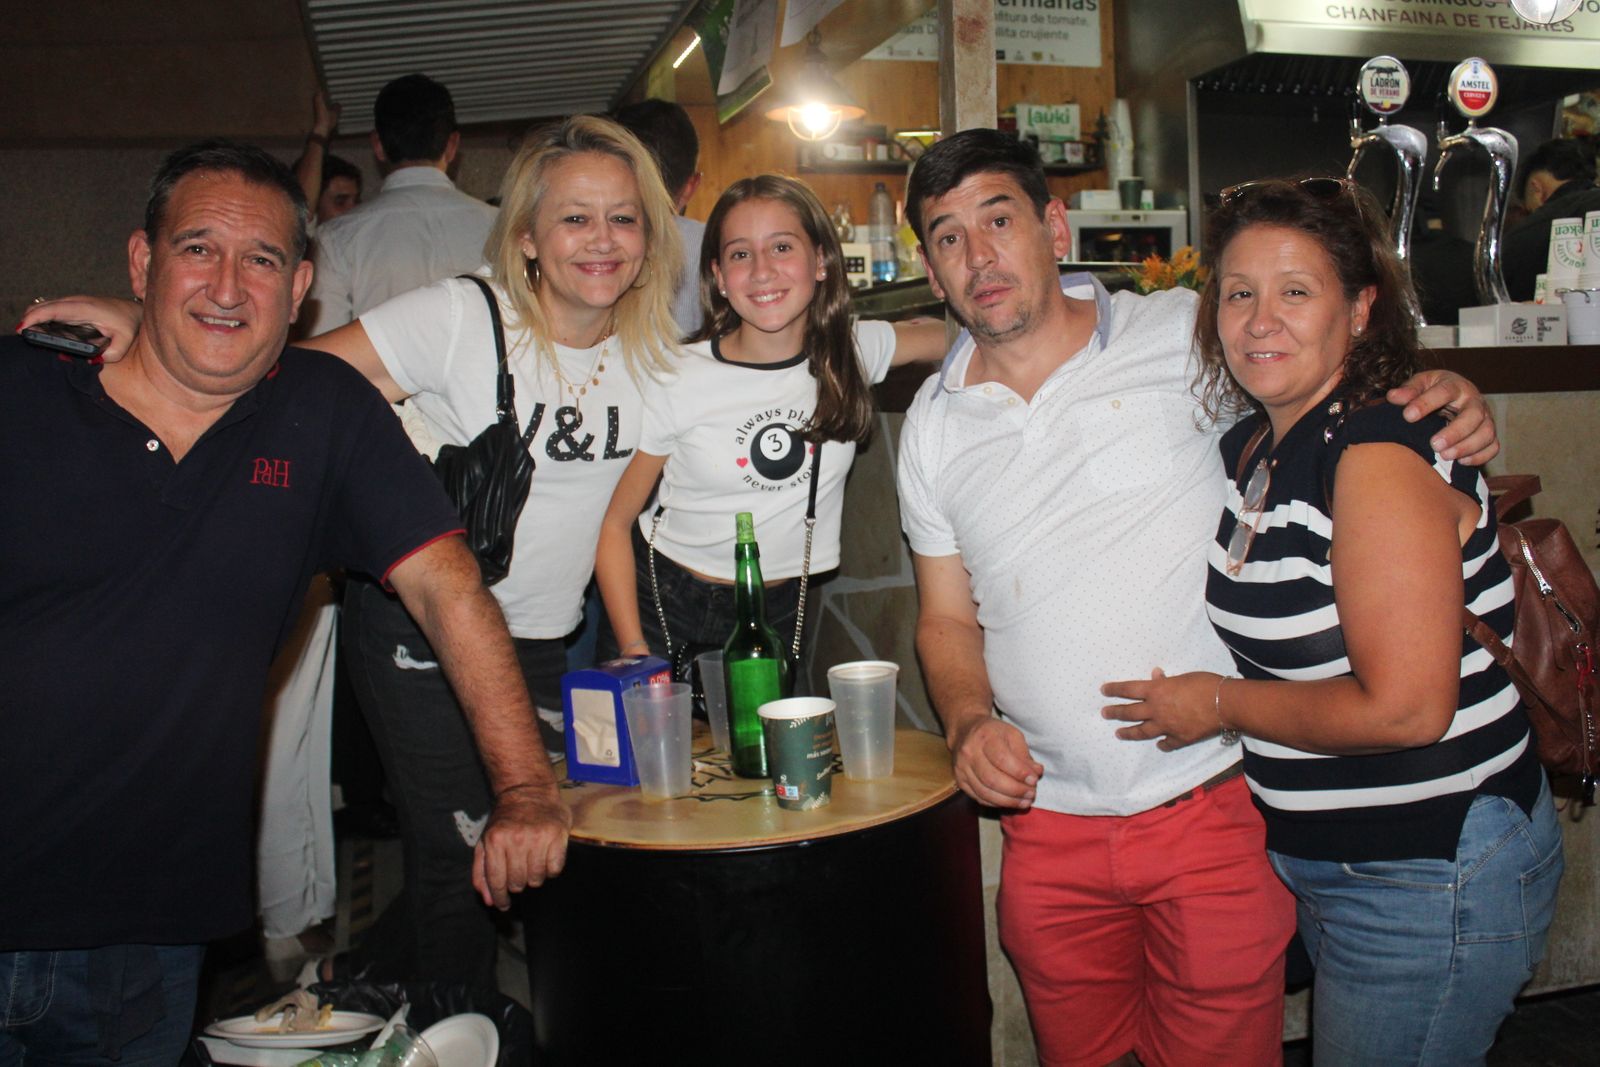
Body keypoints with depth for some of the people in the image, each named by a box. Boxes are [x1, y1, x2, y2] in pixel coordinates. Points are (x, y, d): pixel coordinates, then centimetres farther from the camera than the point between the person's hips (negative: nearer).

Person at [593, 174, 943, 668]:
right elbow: (615, 523, -8)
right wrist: (635, 650, -15)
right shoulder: (676, 380, -14)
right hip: (666, 605, -2)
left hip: (779, 611, 3)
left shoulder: (853, 351, -5)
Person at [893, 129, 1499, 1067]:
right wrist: (969, 720, -7)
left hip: (1213, 808, -3)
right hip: (1048, 832, 3)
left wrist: (1445, 399, -13)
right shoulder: (934, 424, 6)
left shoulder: (1186, 336, -4)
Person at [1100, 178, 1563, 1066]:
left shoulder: (1381, 453, -22)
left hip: (1430, 882, -9)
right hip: (1322, 858, 9)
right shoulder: (1255, 443, 5)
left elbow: (1404, 708, -28)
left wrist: (1218, 704, -16)